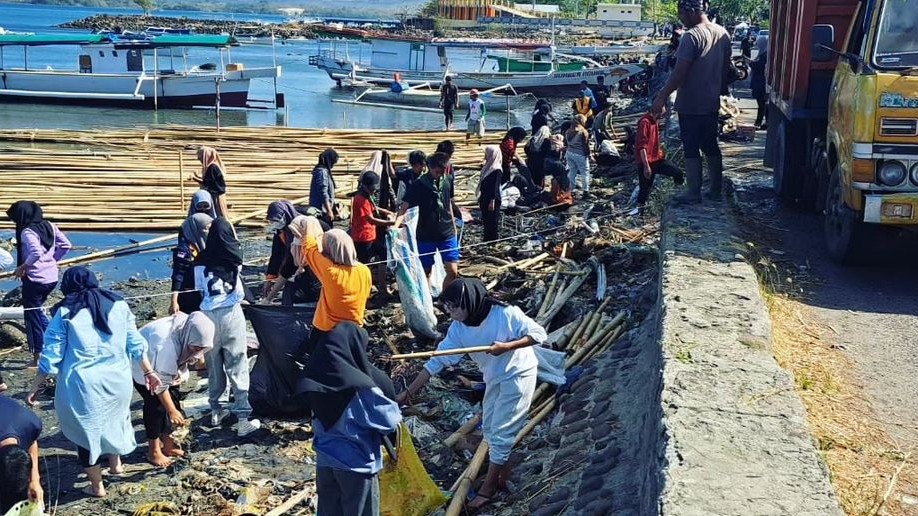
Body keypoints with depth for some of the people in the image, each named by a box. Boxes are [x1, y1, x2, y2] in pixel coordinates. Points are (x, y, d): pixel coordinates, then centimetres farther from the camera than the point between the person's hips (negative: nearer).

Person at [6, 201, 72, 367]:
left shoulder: (27, 232, -16)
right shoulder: (49, 226, 6)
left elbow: (36, 252, -31)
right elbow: (66, 245, 9)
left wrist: (22, 267, -18)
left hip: (35, 279, -7)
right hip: (52, 277, 8)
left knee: (32, 316, 5)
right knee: (37, 309, 27)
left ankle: (37, 358, 10)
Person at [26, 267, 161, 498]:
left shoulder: (65, 312, -3)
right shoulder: (118, 304, 5)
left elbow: (51, 355, -4)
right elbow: (136, 344, 8)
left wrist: (36, 387, 3)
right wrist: (148, 372, 18)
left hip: (83, 383, -3)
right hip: (117, 378, 3)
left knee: (86, 427, 15)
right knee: (114, 416, 30)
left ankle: (96, 486, 25)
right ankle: (115, 463, 46)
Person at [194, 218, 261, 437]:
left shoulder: (201, 260, 2)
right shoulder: (233, 258, 0)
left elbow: (197, 289, 7)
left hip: (207, 315, 2)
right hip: (230, 313, -2)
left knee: (214, 365, 17)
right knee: (237, 367, 0)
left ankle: (216, 411, 27)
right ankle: (243, 419, -3)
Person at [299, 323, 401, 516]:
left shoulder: (318, 381, -3)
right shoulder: (360, 388, -21)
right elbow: (389, 421, -14)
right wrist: (396, 411, 9)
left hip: (325, 463, 6)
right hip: (357, 465, -6)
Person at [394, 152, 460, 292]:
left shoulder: (446, 182, 1)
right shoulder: (419, 185, -12)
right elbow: (404, 207, -17)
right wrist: (395, 226, -34)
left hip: (447, 234, 3)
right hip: (426, 236, -3)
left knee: (453, 271, -3)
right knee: (426, 272, 6)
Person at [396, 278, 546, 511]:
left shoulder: (505, 313, -28)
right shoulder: (458, 328, -12)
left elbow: (538, 333, -22)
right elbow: (438, 360, -10)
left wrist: (506, 346, -34)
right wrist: (409, 391, -13)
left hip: (518, 376, -6)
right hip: (494, 378, 7)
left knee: (501, 433, -3)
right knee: (489, 429, 15)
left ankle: (489, 487, 9)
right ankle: (503, 470, 35)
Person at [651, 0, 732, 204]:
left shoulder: (692, 36, -19)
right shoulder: (723, 33, 6)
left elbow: (679, 73, -23)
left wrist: (662, 97, -18)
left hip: (690, 105, -7)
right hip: (712, 103, 7)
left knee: (691, 150, 1)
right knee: (711, 147, 15)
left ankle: (693, 193, 6)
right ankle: (716, 190, 21)